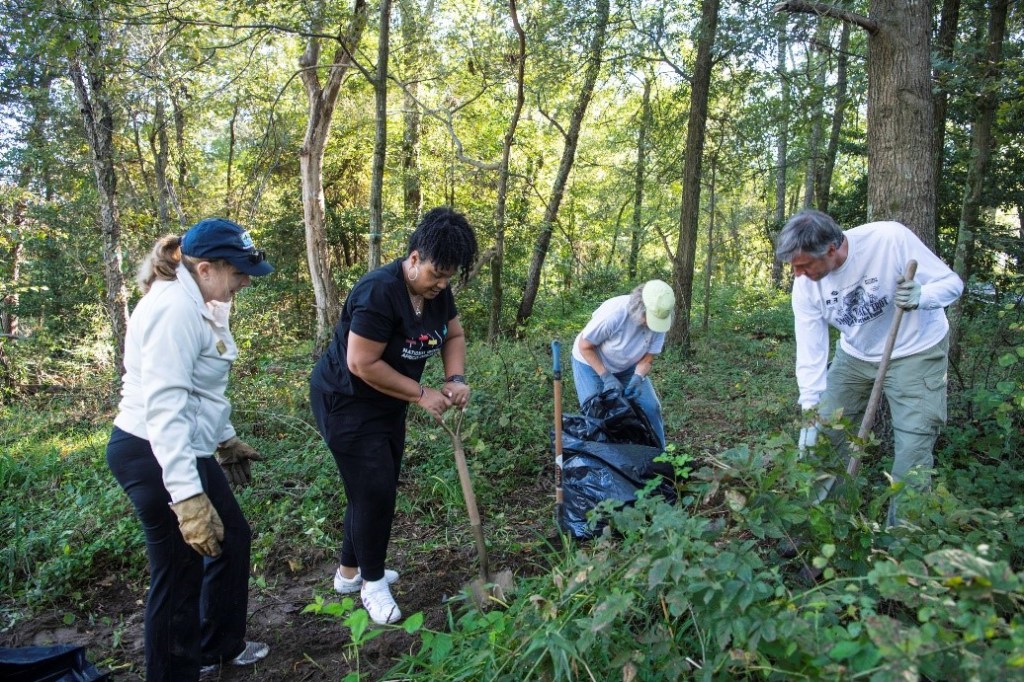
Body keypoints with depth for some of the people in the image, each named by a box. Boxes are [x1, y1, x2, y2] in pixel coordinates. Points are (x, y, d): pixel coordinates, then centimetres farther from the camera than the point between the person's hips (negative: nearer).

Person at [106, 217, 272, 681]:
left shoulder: (195, 303, 9)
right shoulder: (174, 309, -23)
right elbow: (163, 407, -30)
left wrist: (225, 439, 26)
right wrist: (188, 497, -33)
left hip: (184, 448, 11)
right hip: (156, 455, -11)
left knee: (233, 537, 21)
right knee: (180, 573, 2)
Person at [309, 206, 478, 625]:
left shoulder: (437, 290, -5)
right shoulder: (379, 292, -29)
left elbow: (454, 334, 9)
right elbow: (363, 364, -29)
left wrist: (456, 378, -9)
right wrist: (421, 394, -24)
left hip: (386, 403, 9)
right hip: (346, 402, -8)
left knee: (378, 490, 15)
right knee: (374, 492, -5)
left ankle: (349, 572, 33)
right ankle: (372, 583, 16)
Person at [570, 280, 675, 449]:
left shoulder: (659, 319, -23)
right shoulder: (613, 314, -37)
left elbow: (647, 359, -12)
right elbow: (585, 346, -23)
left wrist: (637, 378, -32)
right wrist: (606, 377, -27)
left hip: (627, 366, 4)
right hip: (591, 363, -4)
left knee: (650, 407, -3)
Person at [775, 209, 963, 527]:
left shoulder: (890, 239, -29)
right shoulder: (806, 285, -17)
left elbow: (951, 282, -17)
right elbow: (810, 353, -15)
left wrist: (920, 296, -40)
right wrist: (809, 415, -19)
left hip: (915, 352, -3)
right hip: (855, 355, 4)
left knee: (913, 449, -8)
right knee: (824, 434, 3)